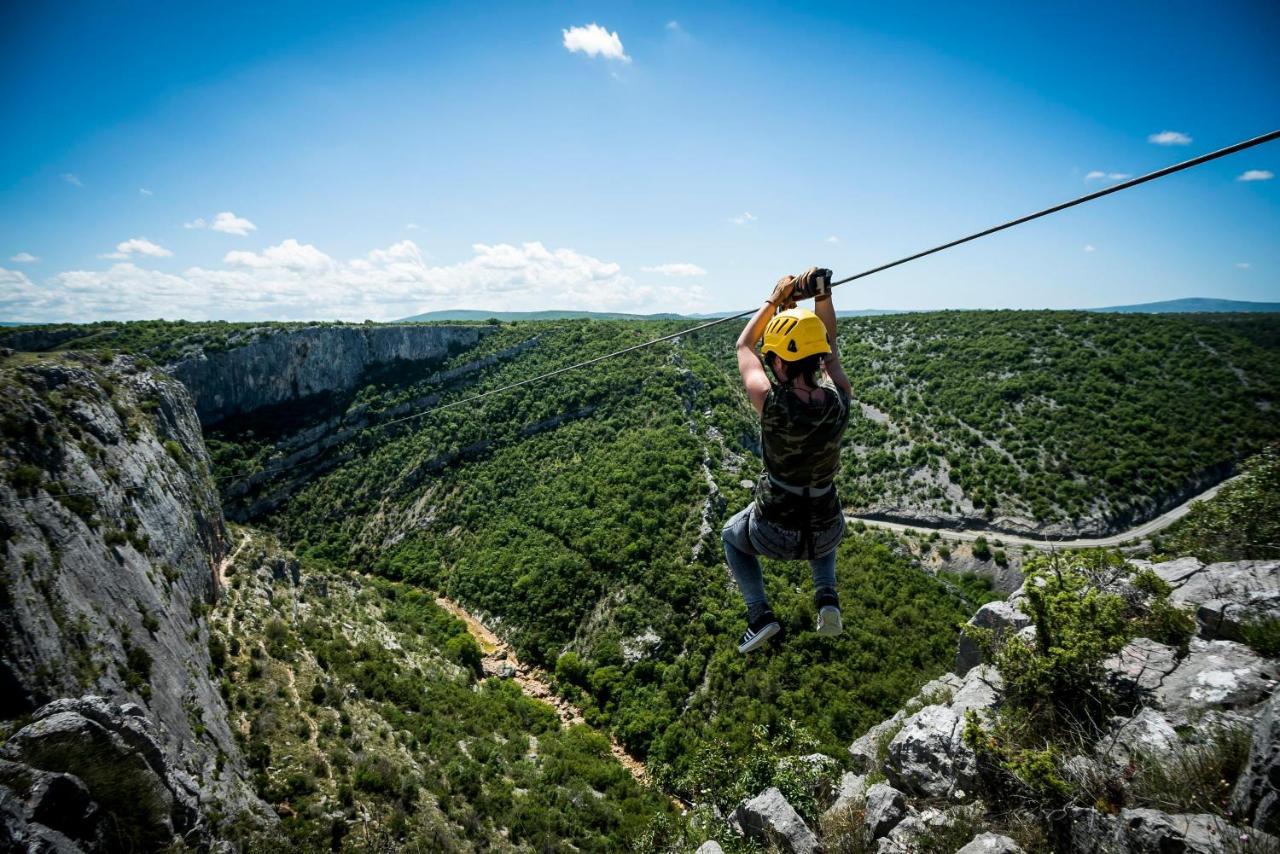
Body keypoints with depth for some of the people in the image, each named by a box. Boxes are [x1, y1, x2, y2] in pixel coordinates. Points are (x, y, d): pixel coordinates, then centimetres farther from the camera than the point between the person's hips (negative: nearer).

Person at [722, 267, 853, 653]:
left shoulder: (773, 405, -26)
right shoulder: (839, 400, -17)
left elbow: (744, 346, -6)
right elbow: (828, 346, 5)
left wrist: (776, 299, 4)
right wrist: (823, 295, -1)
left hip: (774, 534, -3)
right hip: (826, 533, 3)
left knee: (732, 535, 33)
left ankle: (760, 614, 18)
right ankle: (827, 595, 20)